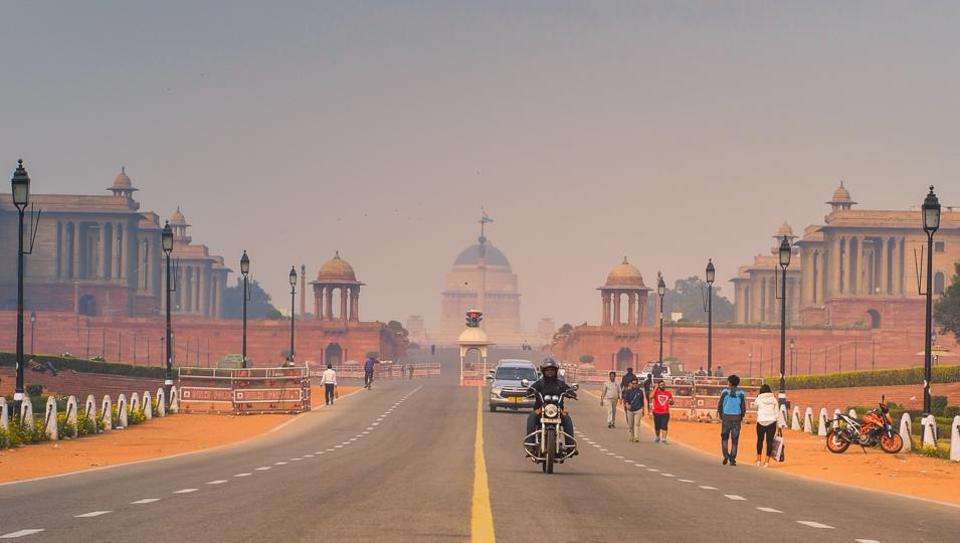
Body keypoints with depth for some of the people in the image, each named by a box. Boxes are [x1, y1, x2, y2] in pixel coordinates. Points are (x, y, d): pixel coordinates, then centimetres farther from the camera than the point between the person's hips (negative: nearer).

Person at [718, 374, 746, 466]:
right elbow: (743, 407, -2)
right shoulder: (741, 393, 0)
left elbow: (720, 405, -3)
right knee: (734, 440, 7)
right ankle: (732, 460, 3)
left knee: (724, 438, 14)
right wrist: (741, 417, 14)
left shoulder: (725, 391, -2)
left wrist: (721, 416, 12)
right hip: (736, 418, 0)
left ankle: (726, 456, -2)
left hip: (726, 417, 0)